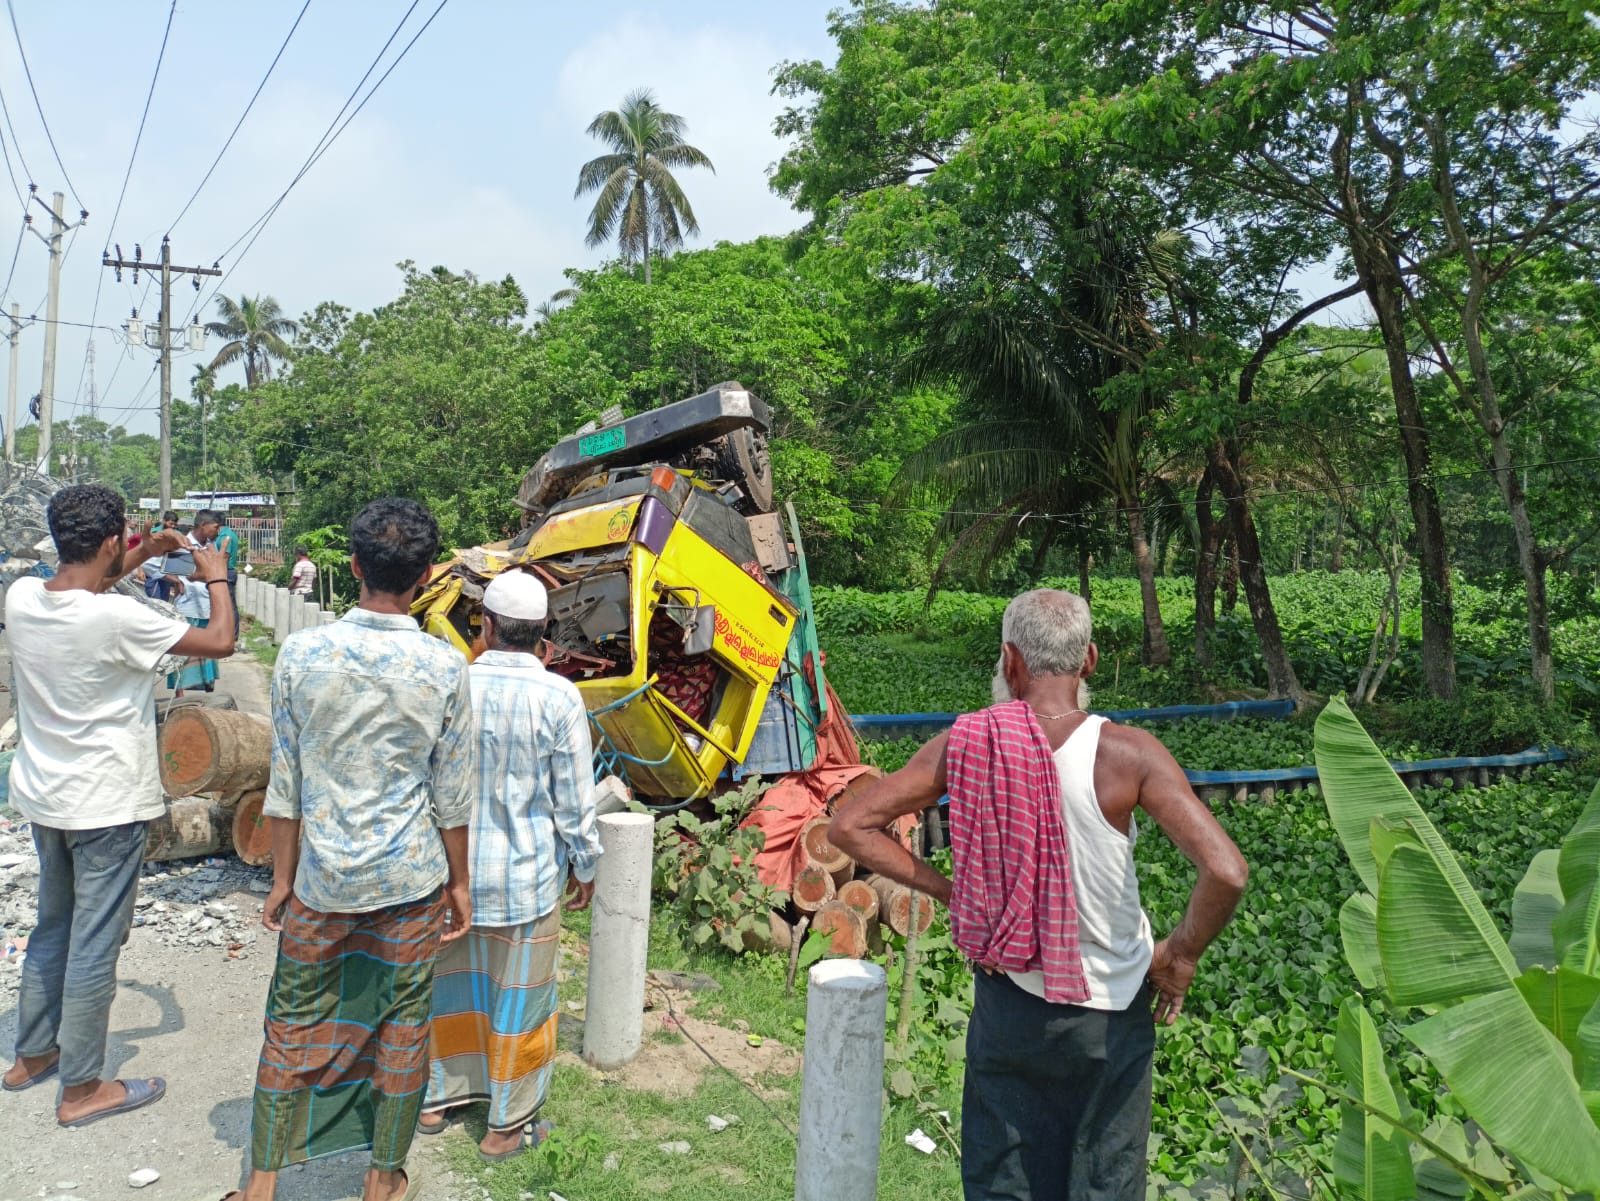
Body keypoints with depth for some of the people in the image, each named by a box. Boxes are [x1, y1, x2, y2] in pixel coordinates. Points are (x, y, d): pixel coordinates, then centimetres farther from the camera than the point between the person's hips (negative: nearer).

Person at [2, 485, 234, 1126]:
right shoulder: (117, 618, -25)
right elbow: (220, 642, -16)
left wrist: (141, 556, 18)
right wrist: (215, 578, -1)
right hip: (106, 805, -7)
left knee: (53, 927, 24)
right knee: (95, 945, 5)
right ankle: (81, 1088, 17)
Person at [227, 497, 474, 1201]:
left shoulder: (302, 653, -10)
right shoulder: (444, 667, -12)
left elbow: (286, 781, -4)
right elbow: (451, 792, -5)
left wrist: (283, 878, 7)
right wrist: (458, 881, 7)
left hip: (323, 877, 1)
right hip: (411, 877, -1)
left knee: (294, 1023, 17)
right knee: (403, 1023, 14)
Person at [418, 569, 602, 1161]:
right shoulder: (558, 697, -17)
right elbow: (573, 799, -12)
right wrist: (584, 866, 3)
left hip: (452, 867, 3)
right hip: (526, 874, -3)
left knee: (452, 983, 22)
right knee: (519, 996, 12)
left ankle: (437, 1097, 38)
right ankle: (506, 1125, 25)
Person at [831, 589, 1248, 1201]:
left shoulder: (963, 744, -13)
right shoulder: (1127, 754, -20)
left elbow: (848, 827, -8)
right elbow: (1226, 872, -26)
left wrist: (944, 888, -3)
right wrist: (1180, 955, -9)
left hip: (1005, 1000, 2)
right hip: (1107, 1011, -1)